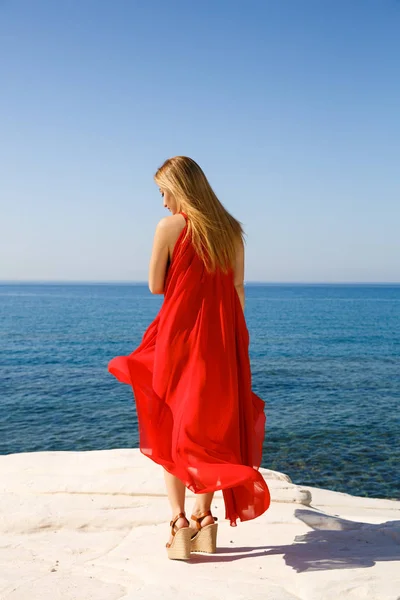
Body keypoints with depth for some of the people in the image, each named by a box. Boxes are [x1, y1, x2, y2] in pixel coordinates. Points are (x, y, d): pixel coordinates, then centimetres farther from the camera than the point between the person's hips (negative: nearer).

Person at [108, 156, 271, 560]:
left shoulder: (170, 227, -7)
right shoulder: (231, 230, 6)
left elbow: (155, 285, -4)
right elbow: (238, 291, 7)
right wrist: (236, 342, 12)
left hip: (179, 335, -4)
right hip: (221, 342, 4)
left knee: (170, 431, 8)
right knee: (212, 430, 13)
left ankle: (179, 525, 5)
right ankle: (203, 520, 17)